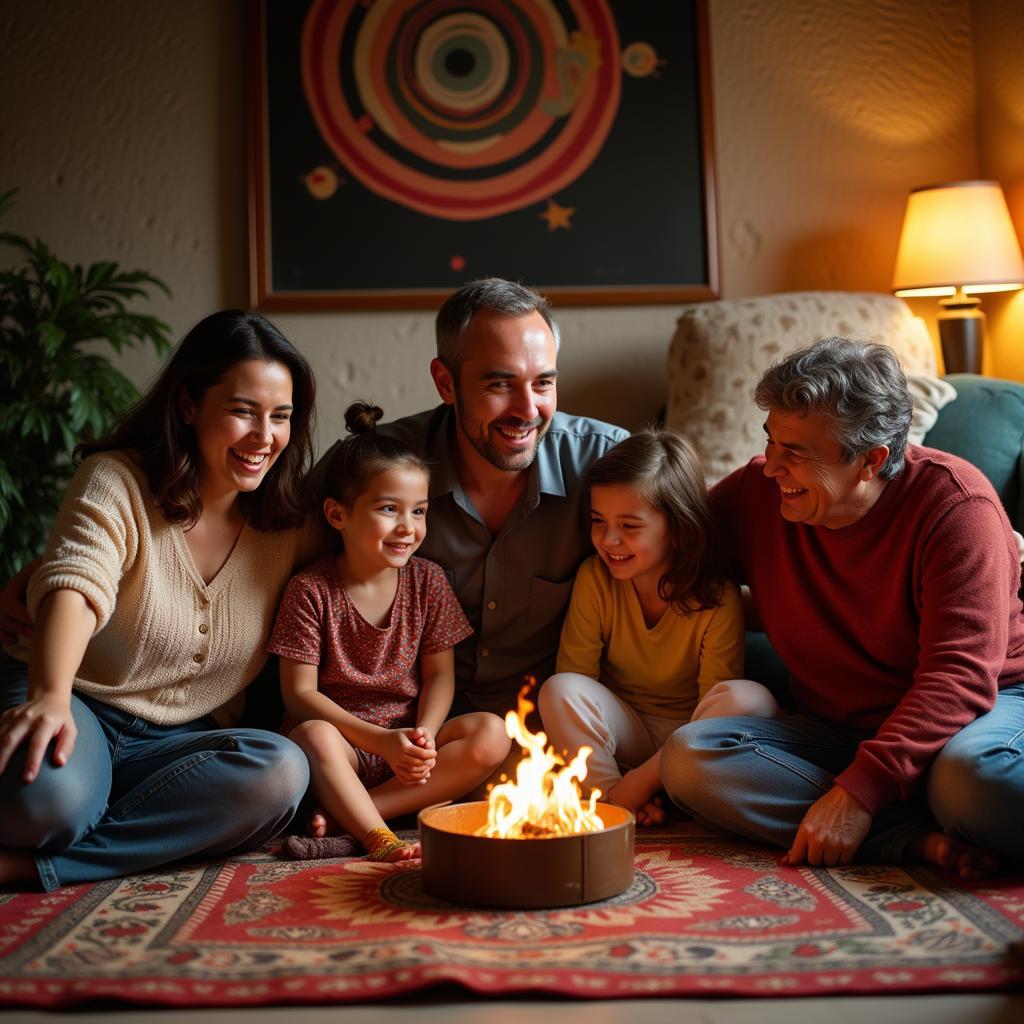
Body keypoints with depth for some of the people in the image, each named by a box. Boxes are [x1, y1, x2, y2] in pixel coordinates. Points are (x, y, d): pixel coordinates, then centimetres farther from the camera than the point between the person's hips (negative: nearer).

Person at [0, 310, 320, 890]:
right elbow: (72, 586, -27)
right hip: (81, 710, -5)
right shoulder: (116, 482, -8)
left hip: (182, 743, 5)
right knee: (47, 796, -41)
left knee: (283, 771, -30)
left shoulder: (293, 525, 3)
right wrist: (49, 697, -48)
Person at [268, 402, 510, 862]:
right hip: (343, 744, -4)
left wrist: (425, 735, -16)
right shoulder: (310, 590, -7)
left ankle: (344, 815, -24)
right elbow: (300, 692, -10)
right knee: (312, 735, -35)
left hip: (412, 742, 4)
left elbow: (439, 674, 5)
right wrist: (382, 740, -19)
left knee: (492, 734, -22)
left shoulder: (427, 580, 3)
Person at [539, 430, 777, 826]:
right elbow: (573, 680, -10)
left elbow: (715, 710, -14)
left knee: (748, 699, -31)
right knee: (558, 690, -27)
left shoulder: (718, 599, -18)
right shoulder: (594, 578, -12)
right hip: (625, 730, 2)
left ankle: (631, 788, -24)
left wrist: (638, 783, -26)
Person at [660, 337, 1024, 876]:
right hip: (834, 729, 6)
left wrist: (860, 790, -30)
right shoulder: (756, 492, -2)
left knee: (974, 772, -42)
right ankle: (920, 838, -26)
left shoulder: (954, 502, -16)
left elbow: (960, 673, -22)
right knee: (688, 757, -22)